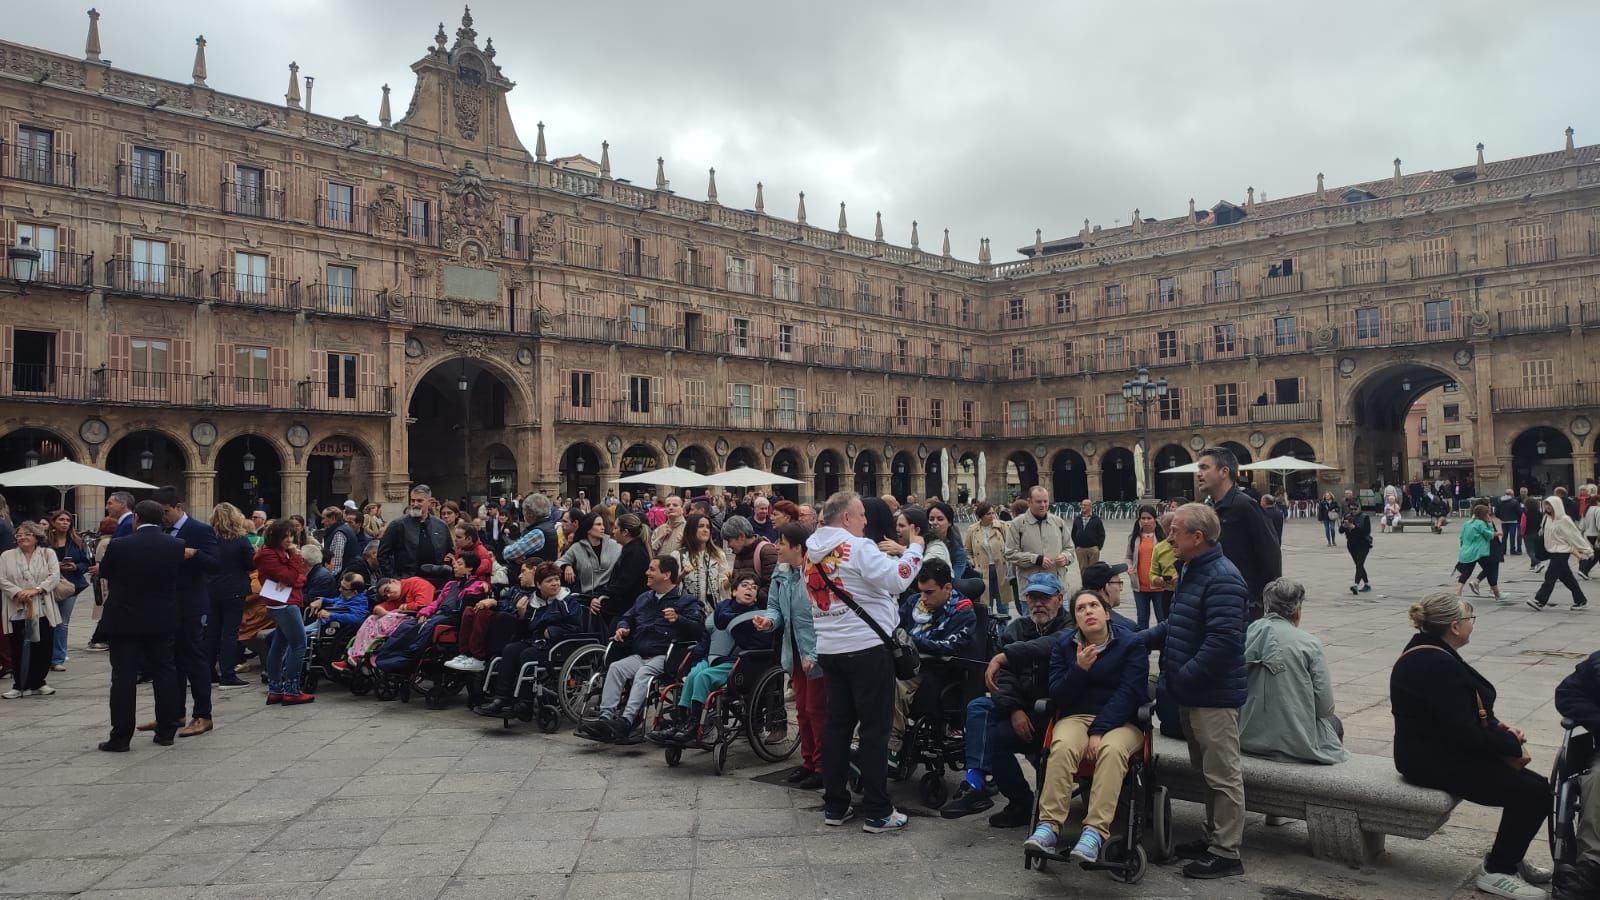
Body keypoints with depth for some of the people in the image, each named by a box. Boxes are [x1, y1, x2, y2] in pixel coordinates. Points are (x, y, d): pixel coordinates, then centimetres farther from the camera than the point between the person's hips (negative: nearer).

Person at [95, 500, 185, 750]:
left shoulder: (119, 546, -14)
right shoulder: (176, 545, -7)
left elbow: (104, 573, 3)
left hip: (124, 621, -3)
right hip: (162, 621, 3)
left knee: (123, 677, 3)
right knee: (165, 673, 11)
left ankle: (120, 737, 5)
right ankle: (167, 731, 16)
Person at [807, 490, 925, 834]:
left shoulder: (811, 552, 9)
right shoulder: (858, 548, -14)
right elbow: (897, 580, -21)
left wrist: (882, 556, 18)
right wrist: (914, 548, -7)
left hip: (830, 649, 7)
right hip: (867, 647, -7)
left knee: (837, 724, 13)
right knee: (875, 727, -1)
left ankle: (835, 806, 18)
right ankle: (877, 812, 3)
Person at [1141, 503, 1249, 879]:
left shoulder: (1222, 579, -21)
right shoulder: (1192, 571, 13)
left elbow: (1222, 642, -28)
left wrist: (1179, 679, -23)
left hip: (1213, 696, -10)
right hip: (1192, 693, 10)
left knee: (1222, 775, 1)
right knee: (1207, 772, 20)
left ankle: (1226, 853, 11)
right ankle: (1214, 838, 33)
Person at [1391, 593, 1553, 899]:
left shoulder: (1431, 653, 7)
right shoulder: (1437, 666, -25)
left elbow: (1465, 714, 17)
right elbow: (1465, 734, -25)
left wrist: (1497, 726, -1)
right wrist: (1512, 745, -10)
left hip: (1443, 751, 10)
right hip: (1435, 762, -10)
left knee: (1530, 784, 5)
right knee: (1534, 793, -11)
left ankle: (1507, 859, 21)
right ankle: (1496, 871, 3)